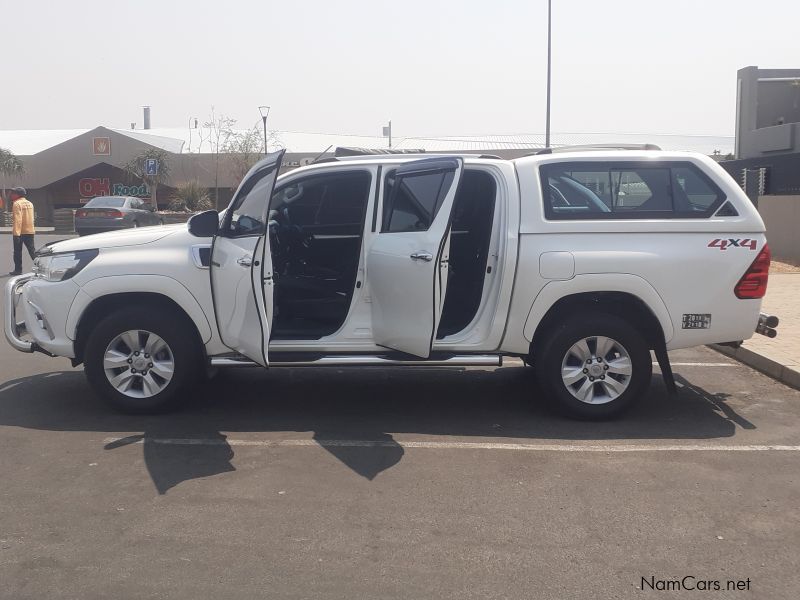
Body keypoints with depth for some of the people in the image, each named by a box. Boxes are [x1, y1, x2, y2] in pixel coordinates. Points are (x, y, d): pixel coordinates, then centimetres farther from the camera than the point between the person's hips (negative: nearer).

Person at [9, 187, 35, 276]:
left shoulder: (17, 204, -12)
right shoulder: (30, 203, 11)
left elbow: (17, 219, -20)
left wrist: (16, 233, -24)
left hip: (20, 232, -6)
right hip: (30, 231, 6)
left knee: (17, 252, 4)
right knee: (32, 250, 9)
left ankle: (18, 270, 7)